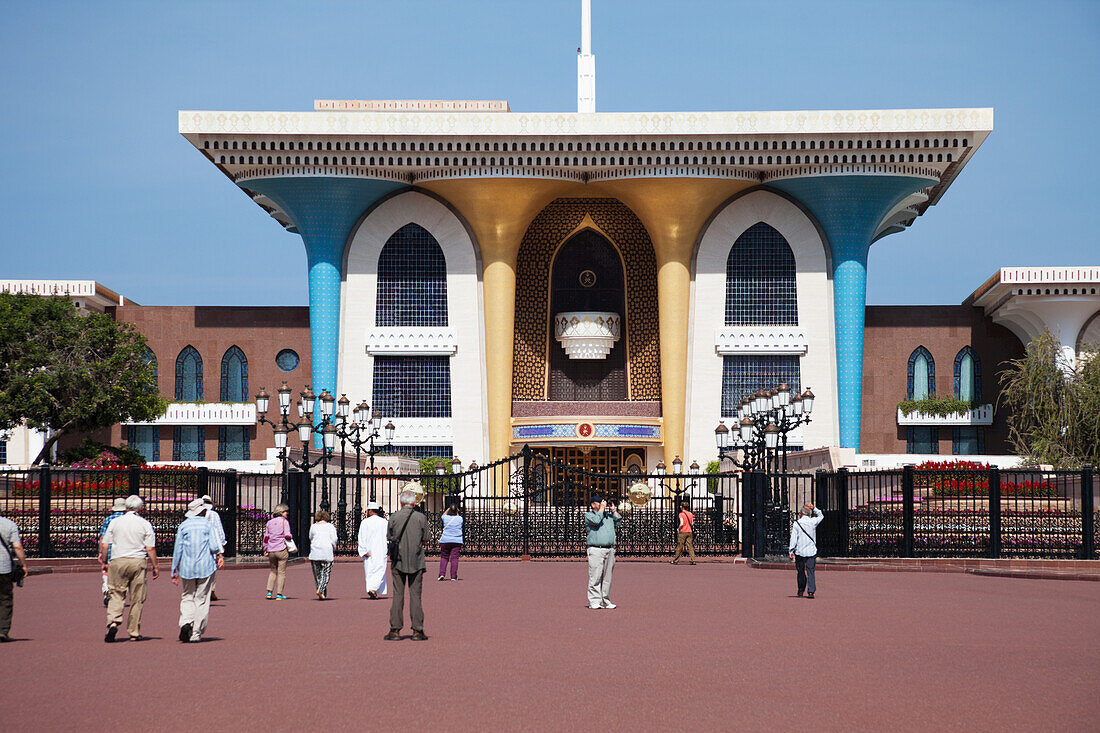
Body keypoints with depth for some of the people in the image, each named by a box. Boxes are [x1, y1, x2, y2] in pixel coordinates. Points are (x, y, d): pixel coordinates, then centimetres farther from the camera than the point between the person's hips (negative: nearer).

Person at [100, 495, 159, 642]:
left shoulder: (114, 522, 4)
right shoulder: (145, 524, -1)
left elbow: (104, 545, 4)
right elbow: (150, 549, -4)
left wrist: (104, 561, 17)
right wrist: (155, 566, 5)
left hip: (117, 561, 1)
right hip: (138, 562, -1)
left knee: (116, 595, 5)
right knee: (137, 599, 6)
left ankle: (113, 622, -18)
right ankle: (134, 632, 9)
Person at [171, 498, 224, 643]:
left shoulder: (183, 525, 5)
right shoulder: (208, 524, -1)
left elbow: (177, 549, 5)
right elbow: (214, 546, -11)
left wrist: (175, 571, 11)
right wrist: (219, 554, 12)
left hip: (187, 567, 2)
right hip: (206, 566, -2)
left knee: (187, 597, 13)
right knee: (202, 600, 5)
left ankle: (185, 623, -13)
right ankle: (196, 634, 4)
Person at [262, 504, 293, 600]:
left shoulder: (269, 522, 10)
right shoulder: (284, 521, -5)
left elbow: (266, 537, 11)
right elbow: (287, 536, -14)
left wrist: (265, 549, 17)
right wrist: (291, 537, 7)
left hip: (271, 551, 5)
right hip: (282, 550, -5)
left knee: (273, 571, 18)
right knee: (281, 572, 2)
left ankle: (269, 592, 8)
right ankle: (279, 594, 0)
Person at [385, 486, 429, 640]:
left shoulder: (394, 517, -3)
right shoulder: (421, 517, -4)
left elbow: (389, 539, 4)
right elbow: (425, 541, 2)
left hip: (398, 561, 0)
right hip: (416, 561, 0)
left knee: (397, 595, 4)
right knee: (415, 595, 3)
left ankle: (395, 630, 3)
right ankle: (417, 630, 2)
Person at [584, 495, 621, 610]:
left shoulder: (608, 515, 22)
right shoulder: (588, 515, 5)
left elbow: (618, 522, 13)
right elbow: (596, 520, -14)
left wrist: (613, 510, 11)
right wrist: (602, 508, -5)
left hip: (610, 549, 6)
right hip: (596, 550, -6)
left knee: (607, 577, 7)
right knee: (595, 577, -9)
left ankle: (605, 601, 12)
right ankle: (594, 601, -7)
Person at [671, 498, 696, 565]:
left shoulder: (681, 514, -7)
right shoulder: (691, 514, 9)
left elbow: (682, 524, -15)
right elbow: (692, 524, 9)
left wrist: (678, 529, -2)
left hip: (683, 532, -5)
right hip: (690, 532, 5)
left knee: (679, 547, 2)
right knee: (690, 546, 4)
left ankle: (675, 560, 9)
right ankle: (693, 560, -4)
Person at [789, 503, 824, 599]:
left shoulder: (796, 523, -5)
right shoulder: (813, 522, 1)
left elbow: (793, 538, -7)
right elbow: (821, 516, 23)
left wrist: (791, 551, -5)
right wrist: (814, 508, 12)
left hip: (800, 551, -1)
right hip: (811, 551, 1)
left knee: (801, 572, 11)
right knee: (810, 572, -1)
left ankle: (801, 591, 21)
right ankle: (811, 591, -14)